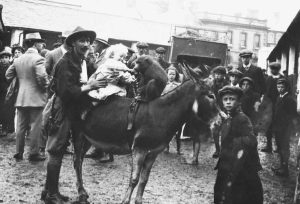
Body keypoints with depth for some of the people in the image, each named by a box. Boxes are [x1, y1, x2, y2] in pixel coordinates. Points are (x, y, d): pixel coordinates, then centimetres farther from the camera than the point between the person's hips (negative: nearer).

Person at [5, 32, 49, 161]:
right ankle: (34, 154, 7)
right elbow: (42, 77, -23)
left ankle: (19, 153, 19)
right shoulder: (38, 59, -13)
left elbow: (8, 75, 11)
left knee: (20, 127, 12)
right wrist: (45, 87, -5)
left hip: (20, 99, 6)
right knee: (35, 127, 2)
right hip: (36, 98, -6)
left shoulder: (18, 60, 8)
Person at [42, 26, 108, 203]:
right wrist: (89, 87, -28)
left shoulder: (84, 62, 8)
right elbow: (65, 91, -25)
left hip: (75, 111, 8)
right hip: (62, 111, -8)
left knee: (58, 152, 14)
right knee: (57, 152, -1)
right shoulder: (66, 63, -17)